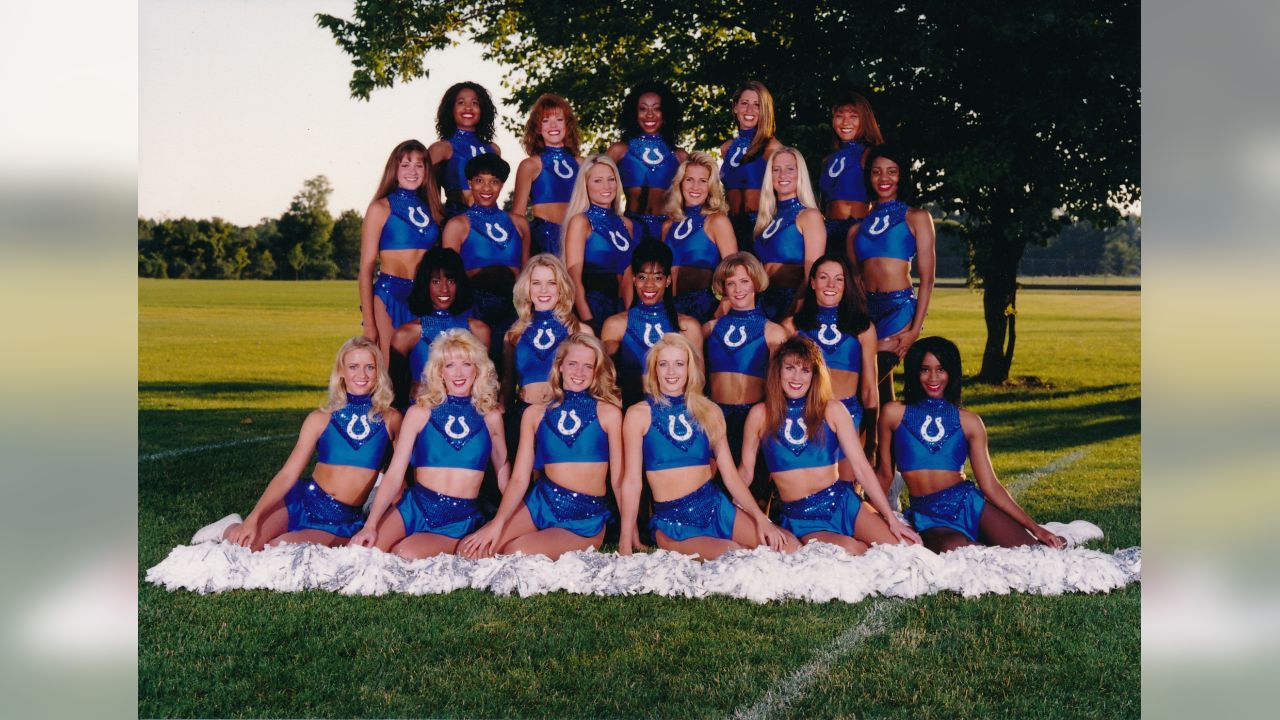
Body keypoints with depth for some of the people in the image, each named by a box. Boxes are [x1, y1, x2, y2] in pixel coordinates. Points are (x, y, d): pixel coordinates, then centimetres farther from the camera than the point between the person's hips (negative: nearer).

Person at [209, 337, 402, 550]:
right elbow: (287, 474, -3)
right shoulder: (320, 419, 1)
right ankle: (232, 529, 23)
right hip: (303, 501, 1)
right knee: (239, 546, -14)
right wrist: (253, 518, -14)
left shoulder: (391, 420, -2)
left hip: (342, 524, -1)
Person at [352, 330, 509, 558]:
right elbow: (394, 475, -1)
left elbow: (502, 469, 20)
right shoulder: (420, 413, 3)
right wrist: (370, 525, -12)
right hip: (414, 508, 1)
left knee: (409, 555, -30)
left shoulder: (490, 416, 7)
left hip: (460, 522, -1)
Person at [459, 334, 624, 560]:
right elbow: (519, 478, 3)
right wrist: (498, 523, -12)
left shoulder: (608, 413, 0)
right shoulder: (535, 414, 7)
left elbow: (619, 480, 0)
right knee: (470, 550, -14)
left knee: (516, 552, -26)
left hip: (586, 519, -3)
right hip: (539, 505, 3)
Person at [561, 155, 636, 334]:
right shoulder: (580, 221, -3)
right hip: (589, 306, -5)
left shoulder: (626, 224, 13)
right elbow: (574, 278, -10)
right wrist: (588, 322, -20)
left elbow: (627, 278, 14)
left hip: (618, 306, 5)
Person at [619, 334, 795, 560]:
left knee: (789, 547, -16)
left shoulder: (709, 412, 10)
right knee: (731, 554, -32)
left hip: (715, 506, 4)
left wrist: (760, 517, -6)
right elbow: (631, 481, -2)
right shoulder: (639, 414, 1)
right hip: (671, 521, -4)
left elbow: (731, 476, 8)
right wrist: (625, 545, -5)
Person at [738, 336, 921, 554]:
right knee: (849, 550, -31)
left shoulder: (832, 410, 3)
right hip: (798, 518, -1)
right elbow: (745, 470, 8)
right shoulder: (761, 415, 2)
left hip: (842, 503, 2)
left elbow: (861, 467, 1)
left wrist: (891, 519, -4)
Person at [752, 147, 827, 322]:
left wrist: (793, 313, -18)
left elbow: (813, 274, -11)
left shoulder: (810, 216, -3)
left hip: (793, 302, -5)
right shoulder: (769, 218, 16)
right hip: (766, 301, 6)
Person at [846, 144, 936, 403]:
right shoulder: (859, 226, 15)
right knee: (880, 388, 3)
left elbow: (927, 278, -1)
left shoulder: (916, 218, 5)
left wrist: (915, 329, -10)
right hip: (865, 309, 4)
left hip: (900, 308, -4)